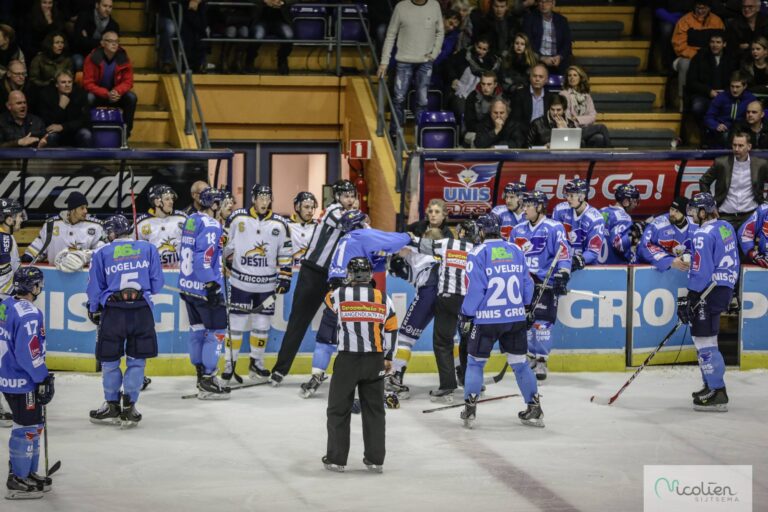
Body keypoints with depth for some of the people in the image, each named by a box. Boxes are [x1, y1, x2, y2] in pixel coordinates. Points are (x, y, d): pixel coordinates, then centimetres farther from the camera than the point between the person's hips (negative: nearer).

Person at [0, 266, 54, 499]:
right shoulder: (29, 314, -22)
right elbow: (29, 352, -25)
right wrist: (43, 378, -16)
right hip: (23, 382, -10)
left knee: (33, 425, 20)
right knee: (28, 428, 0)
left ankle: (28, 473, 29)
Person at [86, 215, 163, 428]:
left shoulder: (101, 253, 2)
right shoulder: (148, 248, 5)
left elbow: (95, 288, 6)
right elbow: (157, 284, 6)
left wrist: (94, 312, 22)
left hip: (113, 311, -1)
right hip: (142, 311, 1)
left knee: (110, 360, 12)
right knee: (136, 360, 9)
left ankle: (112, 406, 18)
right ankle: (129, 408, 6)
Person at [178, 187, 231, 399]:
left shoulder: (191, 221, 11)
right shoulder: (210, 225, -17)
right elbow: (204, 256, -26)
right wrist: (212, 285, -23)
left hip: (187, 284, 9)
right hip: (204, 286, -9)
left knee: (198, 328, 17)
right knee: (216, 331, -4)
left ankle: (202, 374, 26)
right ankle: (207, 382, -6)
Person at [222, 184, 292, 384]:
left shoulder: (279, 224, 2)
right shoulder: (237, 218, -3)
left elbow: (285, 254, 7)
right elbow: (224, 244, 7)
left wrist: (284, 279, 2)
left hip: (266, 286, 2)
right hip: (240, 282, -2)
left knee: (262, 325, 8)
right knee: (236, 324, -1)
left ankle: (256, 364, 22)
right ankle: (229, 364, 7)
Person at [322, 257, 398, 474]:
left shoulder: (340, 294, -5)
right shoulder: (383, 299, 2)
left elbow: (329, 299, 19)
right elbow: (391, 329, 9)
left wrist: (348, 285, 38)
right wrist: (388, 357, 21)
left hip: (347, 359, -2)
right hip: (375, 361, 2)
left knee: (339, 409, 7)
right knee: (374, 409, 11)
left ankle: (336, 459, 7)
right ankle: (375, 459, 13)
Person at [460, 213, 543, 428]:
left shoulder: (477, 253, -8)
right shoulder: (516, 250, 6)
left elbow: (475, 289, -12)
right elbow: (527, 283, 10)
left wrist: (466, 315, -2)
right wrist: (524, 306, 24)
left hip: (486, 319, -4)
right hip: (516, 317, 4)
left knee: (475, 361, 10)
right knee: (519, 361, 13)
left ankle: (469, 410, 6)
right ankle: (534, 409, 12)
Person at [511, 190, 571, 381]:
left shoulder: (554, 228, -6)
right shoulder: (518, 230, 12)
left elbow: (563, 253, -12)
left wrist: (563, 275, -21)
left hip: (546, 282, -6)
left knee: (542, 322, -9)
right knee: (524, 321, 7)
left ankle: (541, 362, -2)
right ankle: (531, 358, 21)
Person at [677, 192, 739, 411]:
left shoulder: (703, 235, -17)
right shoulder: (726, 227, 11)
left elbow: (701, 271, -20)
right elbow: (732, 260, 20)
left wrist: (691, 299, -17)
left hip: (709, 292, -10)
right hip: (725, 287, 10)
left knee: (704, 340, -9)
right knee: (703, 337, 21)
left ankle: (717, 395, -12)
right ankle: (712, 385, 28)